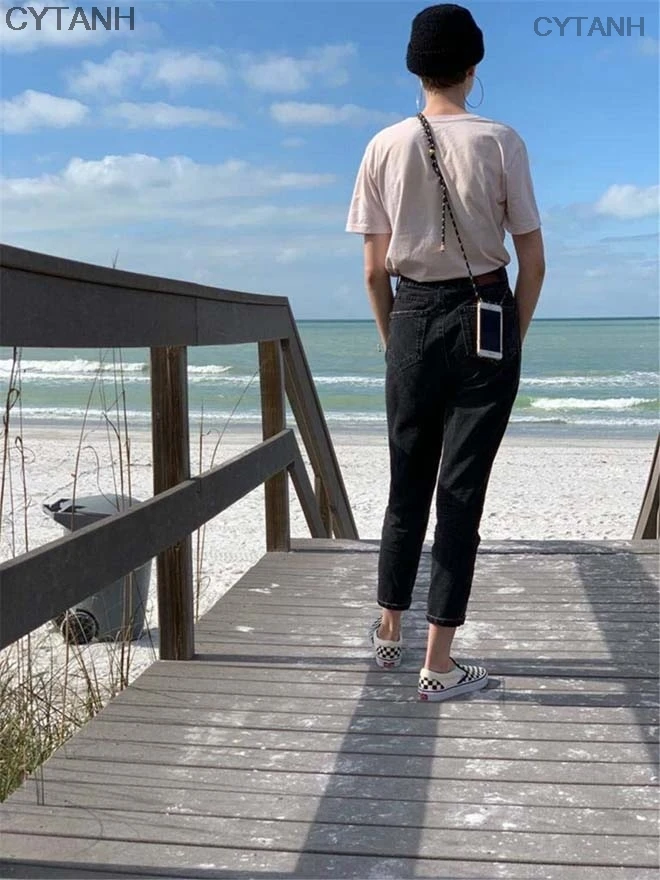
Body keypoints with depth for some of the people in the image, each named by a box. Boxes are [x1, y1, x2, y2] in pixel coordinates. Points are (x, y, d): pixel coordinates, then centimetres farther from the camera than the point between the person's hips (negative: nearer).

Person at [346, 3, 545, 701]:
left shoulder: (384, 147, 1)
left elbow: (374, 268, 2)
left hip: (412, 319, 2)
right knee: (462, 490, 1)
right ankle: (439, 665, 6)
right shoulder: (500, 142, -4)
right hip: (485, 317, -2)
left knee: (407, 485, 15)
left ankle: (389, 633, 29)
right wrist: (513, 338, 9)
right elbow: (532, 262, -3)